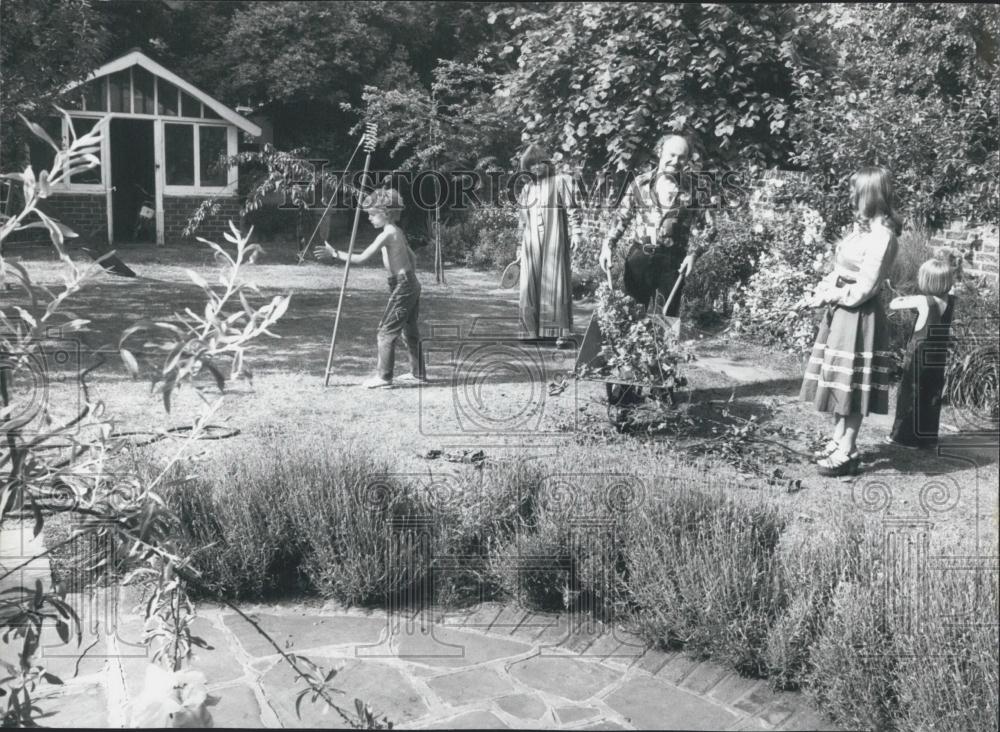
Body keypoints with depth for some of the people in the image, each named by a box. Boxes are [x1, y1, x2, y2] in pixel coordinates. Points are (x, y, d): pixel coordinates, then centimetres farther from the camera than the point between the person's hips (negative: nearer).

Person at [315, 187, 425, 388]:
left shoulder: (387, 234, -16)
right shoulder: (398, 232, 13)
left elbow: (361, 258, -20)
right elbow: (412, 258, 20)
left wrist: (335, 254, -16)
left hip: (401, 287, -10)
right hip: (411, 284, 10)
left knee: (386, 331, -4)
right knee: (409, 331, 16)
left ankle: (383, 376, -1)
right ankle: (418, 373, 23)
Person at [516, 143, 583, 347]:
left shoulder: (561, 182, 3)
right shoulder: (527, 190, 17)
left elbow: (572, 209, -2)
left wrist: (575, 232, -13)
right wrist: (521, 247, 16)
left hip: (554, 241, -5)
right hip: (532, 244, 5)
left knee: (556, 283, -7)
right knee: (530, 285, 1)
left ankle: (561, 331, -7)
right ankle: (532, 329, 6)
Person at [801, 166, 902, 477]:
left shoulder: (882, 235, -18)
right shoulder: (862, 226, 10)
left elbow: (862, 290, -20)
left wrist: (827, 297, -11)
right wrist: (822, 289, -2)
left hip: (859, 317, -9)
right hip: (841, 313, 9)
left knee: (851, 384, -3)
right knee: (839, 382, 14)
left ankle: (847, 453, 4)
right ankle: (838, 441, 24)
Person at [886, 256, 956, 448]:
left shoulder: (922, 300, -17)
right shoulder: (950, 299, -3)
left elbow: (893, 305, -11)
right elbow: (950, 288, 20)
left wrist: (904, 299, 10)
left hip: (920, 356, -5)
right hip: (939, 357, 5)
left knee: (911, 395, 5)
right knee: (932, 397, 13)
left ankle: (907, 436, 9)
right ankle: (929, 437, 20)